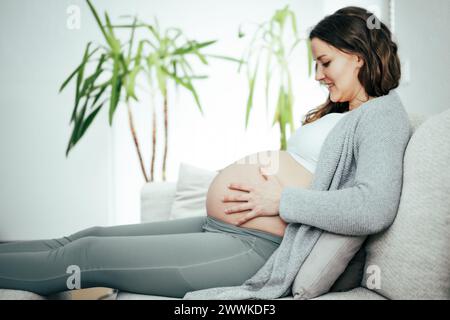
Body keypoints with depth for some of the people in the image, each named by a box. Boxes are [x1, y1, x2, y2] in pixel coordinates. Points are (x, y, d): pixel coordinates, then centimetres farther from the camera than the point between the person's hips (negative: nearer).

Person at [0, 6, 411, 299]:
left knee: (87, 255, -6)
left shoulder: (383, 114, -11)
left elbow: (374, 209, -27)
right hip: (219, 227, 10)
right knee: (93, 236, 8)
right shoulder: (343, 112, 19)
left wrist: (282, 199, -21)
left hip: (253, 248, -9)